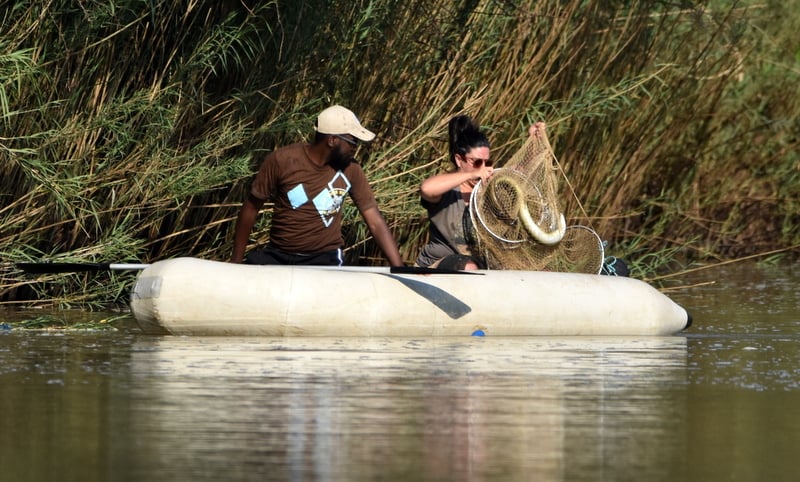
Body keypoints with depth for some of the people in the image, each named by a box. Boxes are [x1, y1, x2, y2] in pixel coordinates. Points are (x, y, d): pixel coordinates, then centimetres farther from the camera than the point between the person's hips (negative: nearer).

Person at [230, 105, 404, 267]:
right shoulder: (281, 161, -9)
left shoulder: (350, 170, -4)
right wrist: (236, 260, 3)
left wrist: (400, 270, -12)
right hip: (276, 256, 0)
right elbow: (251, 207, 1)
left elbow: (376, 223, -3)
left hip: (325, 258, 0)